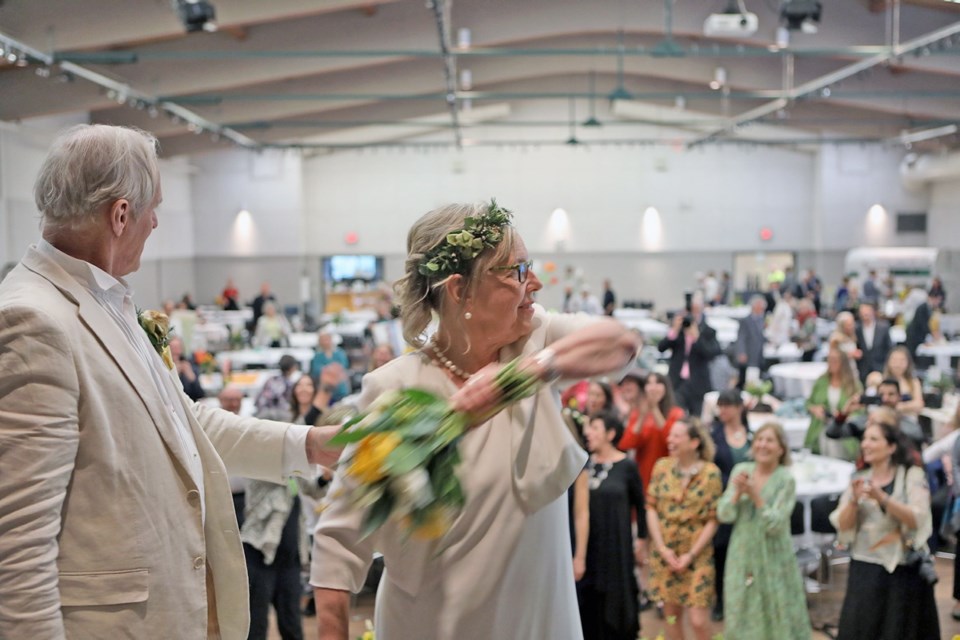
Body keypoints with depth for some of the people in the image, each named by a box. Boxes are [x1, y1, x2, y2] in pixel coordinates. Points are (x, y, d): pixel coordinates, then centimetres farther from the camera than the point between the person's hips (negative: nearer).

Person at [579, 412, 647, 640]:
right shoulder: (584, 463, 3)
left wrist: (641, 540, 2)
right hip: (587, 545, 3)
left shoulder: (626, 466, -5)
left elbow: (640, 505, 2)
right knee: (588, 603, 7)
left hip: (616, 546, -3)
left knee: (616, 601, 4)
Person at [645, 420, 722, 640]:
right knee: (671, 613, 10)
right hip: (664, 552, 3)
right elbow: (651, 508, 1)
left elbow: (713, 519, -6)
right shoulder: (662, 466, 1)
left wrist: (691, 555, -11)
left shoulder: (710, 472, -8)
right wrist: (662, 548, -8)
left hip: (697, 554, -3)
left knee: (698, 620, -6)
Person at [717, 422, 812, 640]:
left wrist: (756, 496, -24)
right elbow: (724, 515, -2)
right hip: (742, 555, 3)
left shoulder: (786, 479, -10)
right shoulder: (740, 470, 1)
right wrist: (738, 492, -17)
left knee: (778, 617, 4)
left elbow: (775, 524, -15)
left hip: (773, 558, -3)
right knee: (744, 615, 12)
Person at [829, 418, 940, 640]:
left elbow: (917, 520, -15)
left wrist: (882, 498, -27)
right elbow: (842, 526, 1)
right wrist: (854, 500, -17)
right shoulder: (859, 479, 7)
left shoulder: (912, 475, -3)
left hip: (905, 570, -3)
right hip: (865, 569, 3)